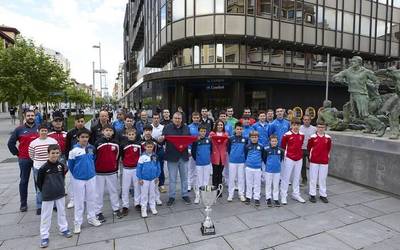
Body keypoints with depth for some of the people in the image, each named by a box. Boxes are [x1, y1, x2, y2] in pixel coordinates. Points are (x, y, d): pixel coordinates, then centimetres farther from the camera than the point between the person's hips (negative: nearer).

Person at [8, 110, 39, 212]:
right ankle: (23, 203, 17)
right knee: (24, 181, 7)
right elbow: (10, 143, 7)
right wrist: (17, 154, 2)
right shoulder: (19, 129, 1)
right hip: (24, 160, -1)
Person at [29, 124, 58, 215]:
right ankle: (39, 207, 24)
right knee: (40, 188, 8)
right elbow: (31, 156, 8)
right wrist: (39, 161, 9)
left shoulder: (53, 141, -4)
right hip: (38, 169, 0)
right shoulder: (33, 143, -4)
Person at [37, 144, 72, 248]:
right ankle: (44, 236, 21)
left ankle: (63, 229, 33)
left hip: (60, 194, 3)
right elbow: (39, 182, -5)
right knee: (46, 216, 8)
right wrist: (45, 192, 1)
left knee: (62, 212, 17)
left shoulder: (61, 165, -7)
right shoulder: (43, 168, -17)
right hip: (48, 196, -3)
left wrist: (60, 187, 11)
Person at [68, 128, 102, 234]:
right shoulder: (74, 150, -13)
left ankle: (92, 218, 31)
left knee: (91, 199, 14)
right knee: (79, 201, 8)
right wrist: (76, 174, 7)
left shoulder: (92, 148, -4)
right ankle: (77, 223, 22)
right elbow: (70, 165, -2)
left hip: (91, 177, 3)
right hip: (79, 179, -3)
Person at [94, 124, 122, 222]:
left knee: (114, 191, 12)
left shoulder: (115, 143, 1)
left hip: (112, 172, 3)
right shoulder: (98, 143, -9)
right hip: (99, 172, -2)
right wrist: (93, 168, -1)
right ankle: (98, 212, 20)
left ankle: (116, 209, 26)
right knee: (99, 193, 8)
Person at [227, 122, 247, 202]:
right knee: (231, 178, 7)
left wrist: (243, 156, 5)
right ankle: (230, 194, 18)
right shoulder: (231, 139, -4)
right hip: (232, 161, -1)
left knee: (241, 178, 10)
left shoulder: (245, 139, -1)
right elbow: (228, 148, 6)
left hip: (242, 161, 1)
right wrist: (232, 155, 8)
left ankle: (241, 194, 23)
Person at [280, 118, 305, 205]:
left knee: (297, 177, 16)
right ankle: (283, 196, 11)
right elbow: (282, 146, -3)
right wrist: (286, 154, 0)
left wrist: (298, 153, 12)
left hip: (299, 159, 5)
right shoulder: (287, 135, -11)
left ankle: (296, 194, 30)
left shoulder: (301, 135, 3)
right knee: (286, 177, 2)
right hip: (289, 159, -5)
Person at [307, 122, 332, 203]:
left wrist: (326, 155, 12)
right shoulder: (313, 137, -5)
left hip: (324, 161, 2)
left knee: (323, 178, 9)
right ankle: (312, 195, 15)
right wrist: (311, 154, 7)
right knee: (313, 178, 5)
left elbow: (328, 148, 13)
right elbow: (309, 147, 5)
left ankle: (323, 195, 21)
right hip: (314, 160, -1)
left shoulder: (328, 138, 1)